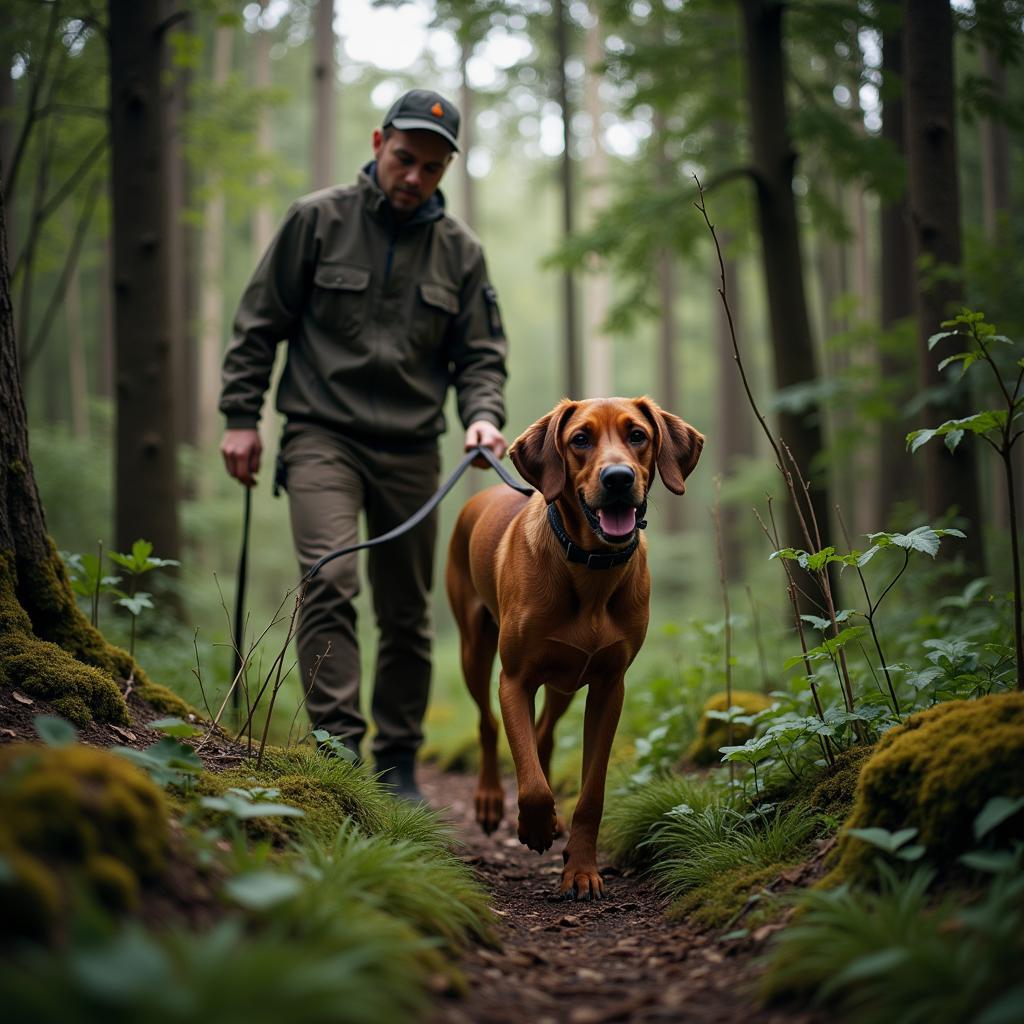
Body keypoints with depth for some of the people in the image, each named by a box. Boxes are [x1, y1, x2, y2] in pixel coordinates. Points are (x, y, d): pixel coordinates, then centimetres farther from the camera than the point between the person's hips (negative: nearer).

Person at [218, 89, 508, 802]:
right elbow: (260, 323, 5)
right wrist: (241, 416, -1)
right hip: (322, 435, -3)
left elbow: (481, 355, 9)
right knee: (330, 581, -22)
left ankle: (398, 763, 20)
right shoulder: (318, 220, 1)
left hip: (412, 450, 3)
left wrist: (483, 415, -11)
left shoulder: (460, 251, 7)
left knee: (407, 615, 7)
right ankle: (338, 746, -20)